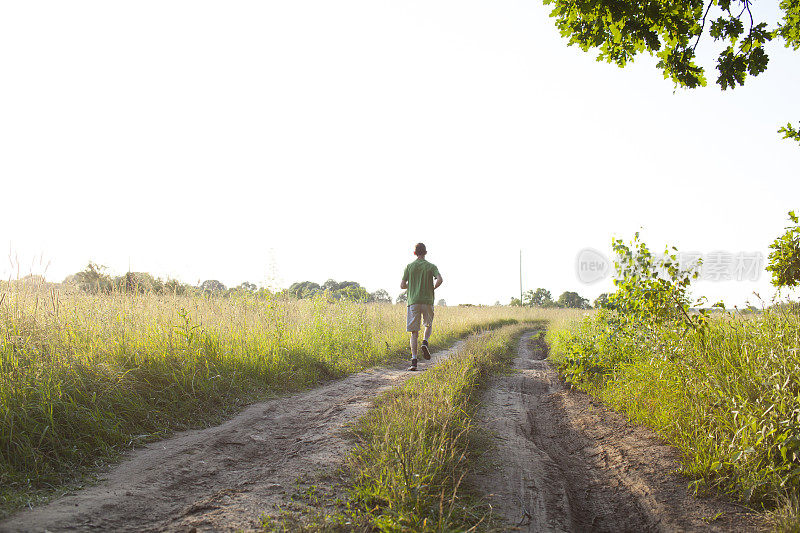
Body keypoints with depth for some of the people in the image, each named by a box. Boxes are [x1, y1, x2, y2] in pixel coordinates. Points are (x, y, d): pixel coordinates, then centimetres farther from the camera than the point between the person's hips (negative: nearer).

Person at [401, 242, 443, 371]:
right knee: (429, 325, 24)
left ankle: (414, 361, -9)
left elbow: (402, 285, 2)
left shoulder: (409, 266, 5)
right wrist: (433, 288, 5)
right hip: (428, 301, 0)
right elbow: (440, 280, -13)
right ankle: (425, 342, -6)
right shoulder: (431, 266, 4)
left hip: (413, 302, 0)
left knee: (414, 333, 1)